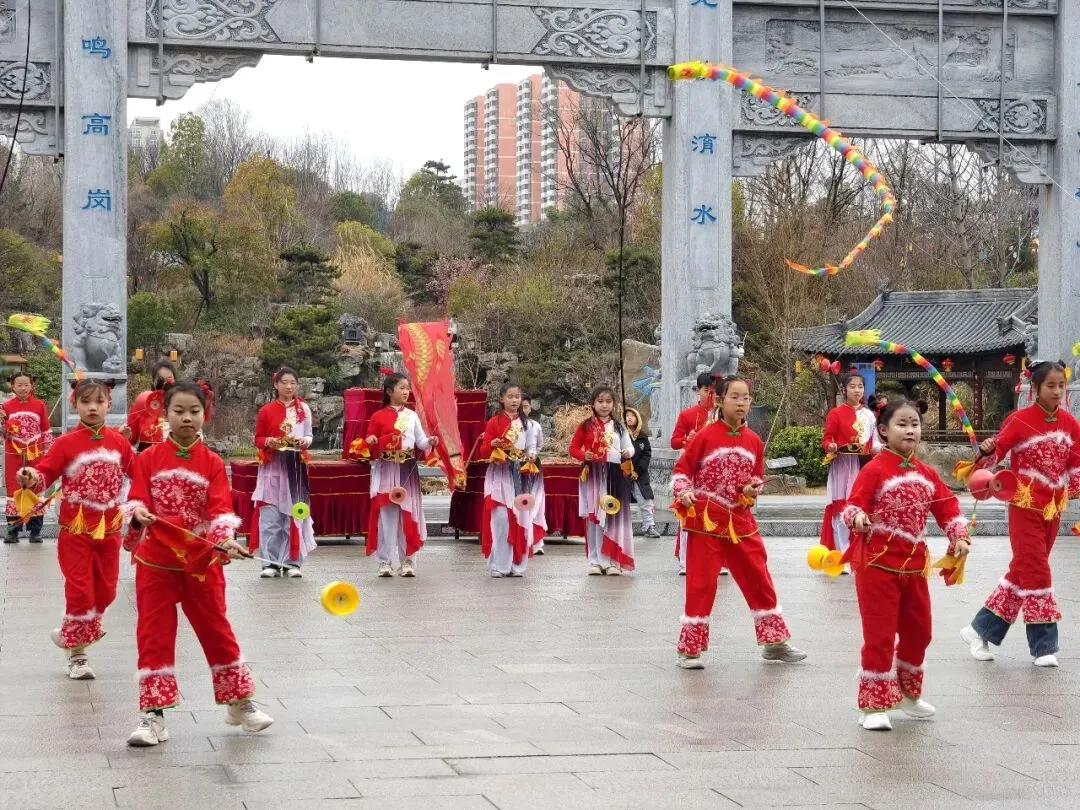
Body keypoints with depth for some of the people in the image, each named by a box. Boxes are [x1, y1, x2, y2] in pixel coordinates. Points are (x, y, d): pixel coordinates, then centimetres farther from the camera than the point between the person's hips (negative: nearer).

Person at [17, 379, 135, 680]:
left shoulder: (119, 442, 2)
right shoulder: (66, 444, -8)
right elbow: (45, 473, -10)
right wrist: (31, 478, -30)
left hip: (109, 529, 4)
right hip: (76, 530, -4)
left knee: (106, 591, 12)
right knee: (80, 590, -3)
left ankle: (76, 631, 37)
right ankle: (77, 652, 10)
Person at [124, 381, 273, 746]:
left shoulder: (212, 463, -1)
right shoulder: (148, 459, -1)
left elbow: (221, 510, -9)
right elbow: (136, 500, -3)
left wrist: (225, 540, -27)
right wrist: (138, 513, -26)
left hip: (202, 561, 0)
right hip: (156, 561, 0)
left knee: (217, 630, 10)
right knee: (154, 635, 0)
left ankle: (238, 703, 25)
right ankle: (153, 714, 6)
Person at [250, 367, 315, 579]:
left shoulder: (304, 409, 6)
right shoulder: (266, 411, 2)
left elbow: (309, 435, 11)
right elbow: (258, 439, 6)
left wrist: (304, 441, -11)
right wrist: (269, 442, -14)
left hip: (295, 467, 1)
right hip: (272, 467, -1)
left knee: (294, 514, 3)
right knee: (270, 516, -4)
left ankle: (292, 562, 9)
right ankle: (270, 562, 2)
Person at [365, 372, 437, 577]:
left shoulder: (412, 416, 8)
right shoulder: (378, 416, 2)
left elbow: (421, 442, 6)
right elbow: (370, 443, 4)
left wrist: (430, 442, -15)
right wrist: (370, 443, -18)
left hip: (408, 470, 2)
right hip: (386, 470, -2)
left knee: (408, 514, 2)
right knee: (387, 514, -2)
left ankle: (407, 560, 9)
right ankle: (385, 562, 4)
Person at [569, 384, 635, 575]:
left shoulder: (618, 427, 10)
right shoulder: (586, 426, 4)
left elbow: (629, 446, 10)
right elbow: (573, 448, 4)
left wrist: (628, 452, -13)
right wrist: (584, 455, -15)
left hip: (614, 475, 2)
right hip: (593, 474, -2)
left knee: (613, 517, 1)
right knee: (593, 517, 0)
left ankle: (612, 561, 6)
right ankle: (595, 561, 6)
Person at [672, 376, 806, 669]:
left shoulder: (753, 441, 5)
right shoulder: (705, 436, -9)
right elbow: (682, 469, -4)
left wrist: (754, 488, -4)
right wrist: (683, 492, -21)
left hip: (740, 520, 5)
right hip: (706, 521, -5)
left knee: (759, 579, 9)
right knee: (701, 583, -2)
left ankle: (774, 642, 22)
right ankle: (689, 649, 8)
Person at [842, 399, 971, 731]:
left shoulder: (926, 474, 8)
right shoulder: (874, 471, -13)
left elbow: (947, 507, 11)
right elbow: (852, 505, -18)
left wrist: (959, 537, -4)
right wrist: (857, 518, -40)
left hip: (914, 566, 7)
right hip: (878, 565, -7)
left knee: (918, 632, 16)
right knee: (879, 636, -3)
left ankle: (908, 693, 36)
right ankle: (873, 706, 5)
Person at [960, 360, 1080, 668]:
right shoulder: (1020, 420, -11)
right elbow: (997, 451, -11)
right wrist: (987, 449, -32)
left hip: (1053, 509, 6)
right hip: (1025, 507, -6)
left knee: (1022, 570, 10)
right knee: (1036, 573, -6)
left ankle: (981, 629, 20)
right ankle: (1043, 646, 2)